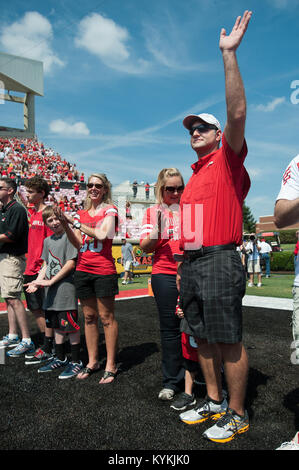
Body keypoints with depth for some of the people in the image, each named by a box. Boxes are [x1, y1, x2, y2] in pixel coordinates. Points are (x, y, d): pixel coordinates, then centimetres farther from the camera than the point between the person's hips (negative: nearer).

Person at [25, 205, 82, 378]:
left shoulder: (69, 236, -9)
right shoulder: (47, 241, 14)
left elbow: (71, 263, -14)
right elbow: (46, 265, 18)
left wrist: (50, 281, -13)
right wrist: (38, 281, 1)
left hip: (66, 288, -7)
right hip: (51, 292, 7)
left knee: (71, 327, -1)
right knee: (57, 326, 16)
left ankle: (76, 362, 11)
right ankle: (60, 358, 31)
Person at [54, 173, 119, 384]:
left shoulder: (110, 209, 0)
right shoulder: (81, 213, 14)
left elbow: (102, 234, -16)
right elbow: (78, 243, 6)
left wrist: (75, 222, -8)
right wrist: (66, 223, -8)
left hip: (104, 270, -5)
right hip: (83, 269, 5)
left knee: (106, 317, -1)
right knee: (89, 316, 12)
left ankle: (111, 366, 9)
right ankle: (92, 361, 23)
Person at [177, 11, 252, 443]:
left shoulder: (228, 160, 1)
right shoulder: (194, 175, 22)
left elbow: (237, 111, -15)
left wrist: (229, 54, -16)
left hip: (219, 262, -8)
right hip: (190, 263, 8)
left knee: (229, 341, -1)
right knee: (203, 338, 14)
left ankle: (237, 414, 15)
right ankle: (214, 402, 29)